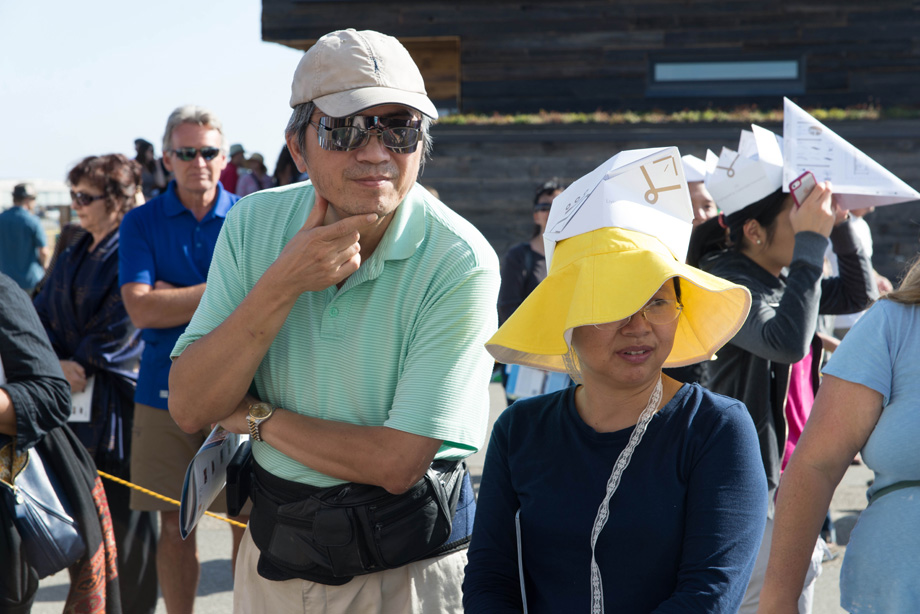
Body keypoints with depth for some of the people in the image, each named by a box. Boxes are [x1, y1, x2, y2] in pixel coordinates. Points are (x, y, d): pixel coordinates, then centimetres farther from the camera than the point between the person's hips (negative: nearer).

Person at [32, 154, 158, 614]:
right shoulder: (72, 258, 17)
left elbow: (123, 323, -13)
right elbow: (44, 315, 11)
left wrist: (82, 365, -13)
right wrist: (56, 364, -7)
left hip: (117, 399, -7)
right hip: (71, 396, 7)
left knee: (124, 511, 0)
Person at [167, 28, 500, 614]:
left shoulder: (460, 263, -21)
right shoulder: (254, 224, -6)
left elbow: (397, 464, -24)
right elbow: (189, 409, -12)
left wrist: (255, 416, -13)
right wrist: (283, 284, -24)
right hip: (271, 549, 4)